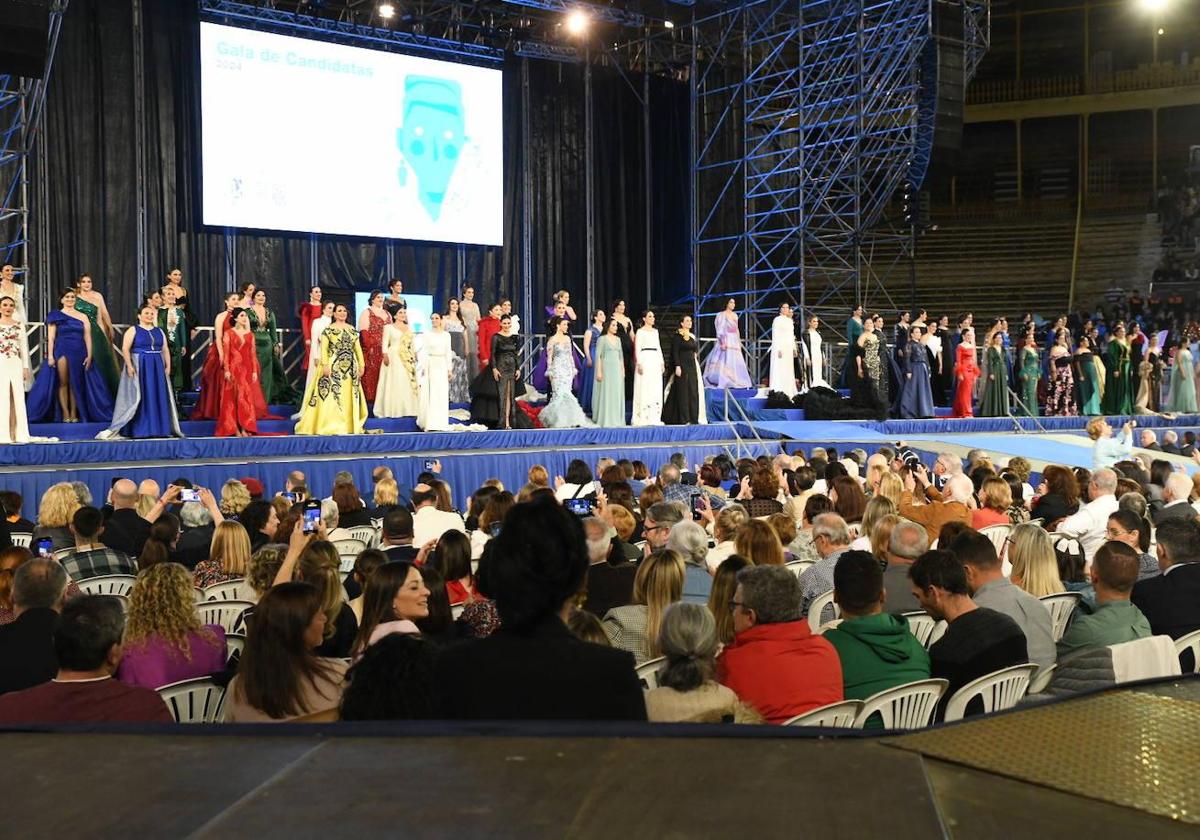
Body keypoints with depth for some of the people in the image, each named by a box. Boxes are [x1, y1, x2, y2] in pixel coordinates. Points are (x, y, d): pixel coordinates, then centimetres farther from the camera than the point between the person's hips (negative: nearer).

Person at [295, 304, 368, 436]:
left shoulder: (352, 330, 13)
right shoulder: (328, 329, 0)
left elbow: (358, 349, 13)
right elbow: (323, 348, -7)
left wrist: (361, 365, 7)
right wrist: (325, 365, -18)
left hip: (351, 367, 4)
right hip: (333, 366, -4)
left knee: (349, 397, 4)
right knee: (332, 395, -7)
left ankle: (350, 424, 9)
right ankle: (331, 425, -7)